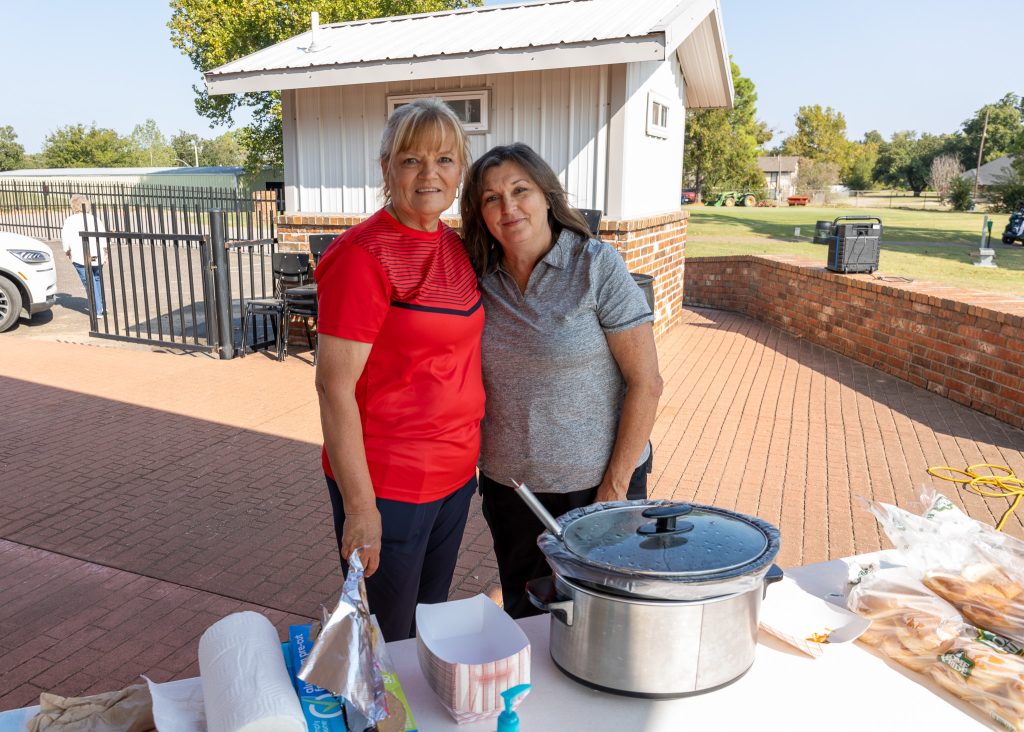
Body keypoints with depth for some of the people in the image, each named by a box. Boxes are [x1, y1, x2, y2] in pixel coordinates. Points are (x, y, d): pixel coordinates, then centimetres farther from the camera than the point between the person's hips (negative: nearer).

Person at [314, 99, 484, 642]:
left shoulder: (454, 246, 6)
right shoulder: (365, 256, -17)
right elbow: (335, 385, -19)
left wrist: (470, 455, 13)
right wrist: (359, 507, -19)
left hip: (455, 473, 7)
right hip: (387, 484, -7)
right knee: (387, 644, 12)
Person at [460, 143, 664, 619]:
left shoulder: (596, 266, -13)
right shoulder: (482, 279, 0)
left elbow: (645, 383, -13)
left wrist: (615, 487, -13)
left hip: (594, 481, -4)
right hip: (507, 483, 4)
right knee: (521, 615, 20)